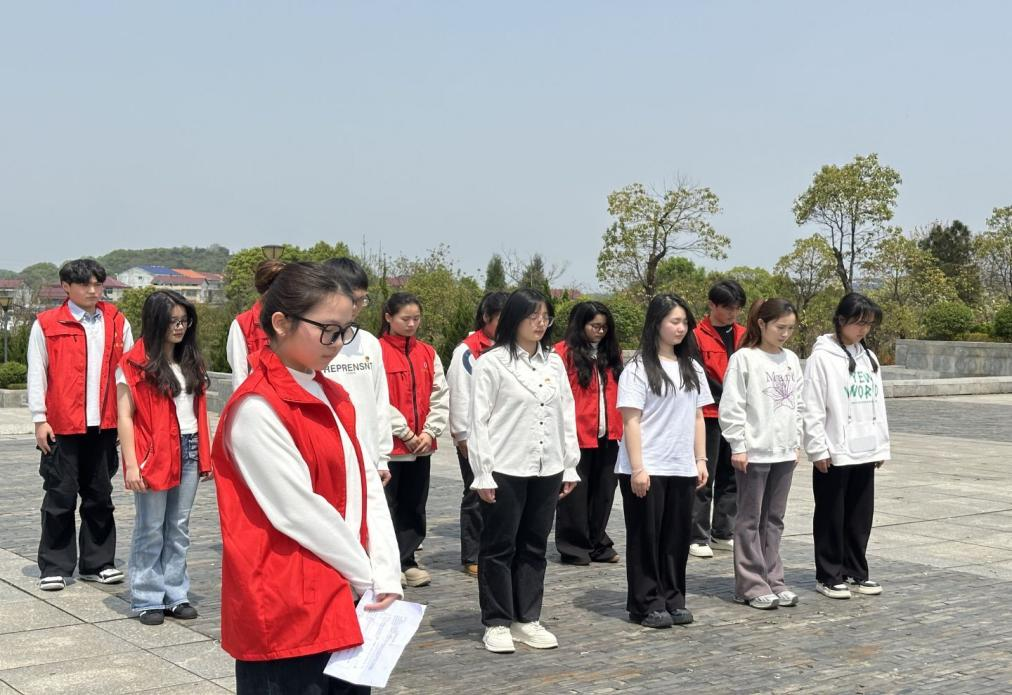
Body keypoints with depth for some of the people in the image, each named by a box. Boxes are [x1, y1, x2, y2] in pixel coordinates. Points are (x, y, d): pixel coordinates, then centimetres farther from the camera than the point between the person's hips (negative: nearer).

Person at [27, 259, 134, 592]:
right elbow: (36, 374, 1)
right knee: (60, 497, 2)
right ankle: (54, 567, 11)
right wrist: (40, 419, -4)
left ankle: (97, 563, 20)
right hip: (62, 426, -3)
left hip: (104, 425, 3)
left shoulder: (117, 323, 8)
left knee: (100, 496, 10)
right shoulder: (47, 325, 0)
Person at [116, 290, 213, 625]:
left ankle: (176, 595, 17)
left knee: (179, 529, 10)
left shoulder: (191, 362, 12)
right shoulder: (135, 364, -6)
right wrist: (131, 464, -14)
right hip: (153, 456, -5)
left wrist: (206, 454, 9)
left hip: (188, 452, 5)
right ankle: (147, 600, 10)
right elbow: (125, 416, -8)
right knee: (151, 531, 2)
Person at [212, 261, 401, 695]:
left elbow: (368, 488, 7)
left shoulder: (334, 398, 11)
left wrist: (386, 576, -3)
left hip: (346, 603, 8)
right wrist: (367, 577, -10)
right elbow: (299, 512, -18)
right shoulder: (257, 409, -16)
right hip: (288, 610, -8)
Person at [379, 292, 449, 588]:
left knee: (414, 505, 12)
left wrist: (430, 431, -5)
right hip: (388, 443, -5)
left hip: (422, 446, 5)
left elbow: (440, 396, 7)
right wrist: (404, 433, -13)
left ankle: (407, 561, 22)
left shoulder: (428, 353, 9)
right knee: (387, 505, 2)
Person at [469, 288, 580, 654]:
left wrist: (570, 466, 9)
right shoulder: (492, 362, -6)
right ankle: (497, 623, 12)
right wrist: (483, 473, -11)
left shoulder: (554, 362, 10)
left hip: (547, 470, 5)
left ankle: (527, 619, 21)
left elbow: (567, 415, 12)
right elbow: (478, 420, -7)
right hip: (505, 470, -5)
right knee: (499, 547, 3)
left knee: (534, 547, 11)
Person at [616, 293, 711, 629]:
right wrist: (637, 468, -15)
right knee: (646, 537, 3)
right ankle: (646, 604, 11)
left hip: (682, 468, 5)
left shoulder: (692, 369, 12)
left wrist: (700, 460, 10)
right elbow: (631, 421, -11)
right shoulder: (638, 368, -7)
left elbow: (698, 417, 15)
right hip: (646, 469, -5)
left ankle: (672, 600, 21)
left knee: (677, 536, 10)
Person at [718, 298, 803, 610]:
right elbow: (731, 407, -10)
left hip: (784, 452, 6)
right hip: (754, 452, -6)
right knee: (750, 520, 1)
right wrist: (738, 446, -12)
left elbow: (797, 404, 17)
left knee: (774, 520, 11)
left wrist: (796, 443, 13)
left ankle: (772, 580, 18)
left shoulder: (791, 359, 11)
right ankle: (752, 585, 5)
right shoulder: (744, 359, -9)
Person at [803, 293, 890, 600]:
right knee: (831, 516, 3)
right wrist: (818, 449, -15)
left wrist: (881, 445, 12)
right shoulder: (822, 356, -9)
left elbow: (877, 404, 15)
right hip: (834, 453, -6)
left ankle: (855, 573, 22)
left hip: (864, 451, 6)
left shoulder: (868, 357, 12)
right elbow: (813, 408, -12)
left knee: (861, 516, 11)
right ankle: (828, 576, 11)